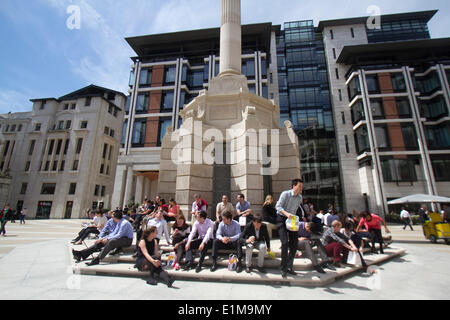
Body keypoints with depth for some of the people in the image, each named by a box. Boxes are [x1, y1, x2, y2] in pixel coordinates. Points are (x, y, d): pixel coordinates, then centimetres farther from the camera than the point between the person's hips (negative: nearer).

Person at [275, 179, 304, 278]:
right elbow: (278, 206, -20)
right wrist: (286, 213, -36)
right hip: (282, 219, -6)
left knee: (294, 243, 3)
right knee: (285, 242, -15)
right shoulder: (285, 194, -14)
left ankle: (289, 266, 18)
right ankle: (283, 268, -2)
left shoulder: (300, 197, 5)